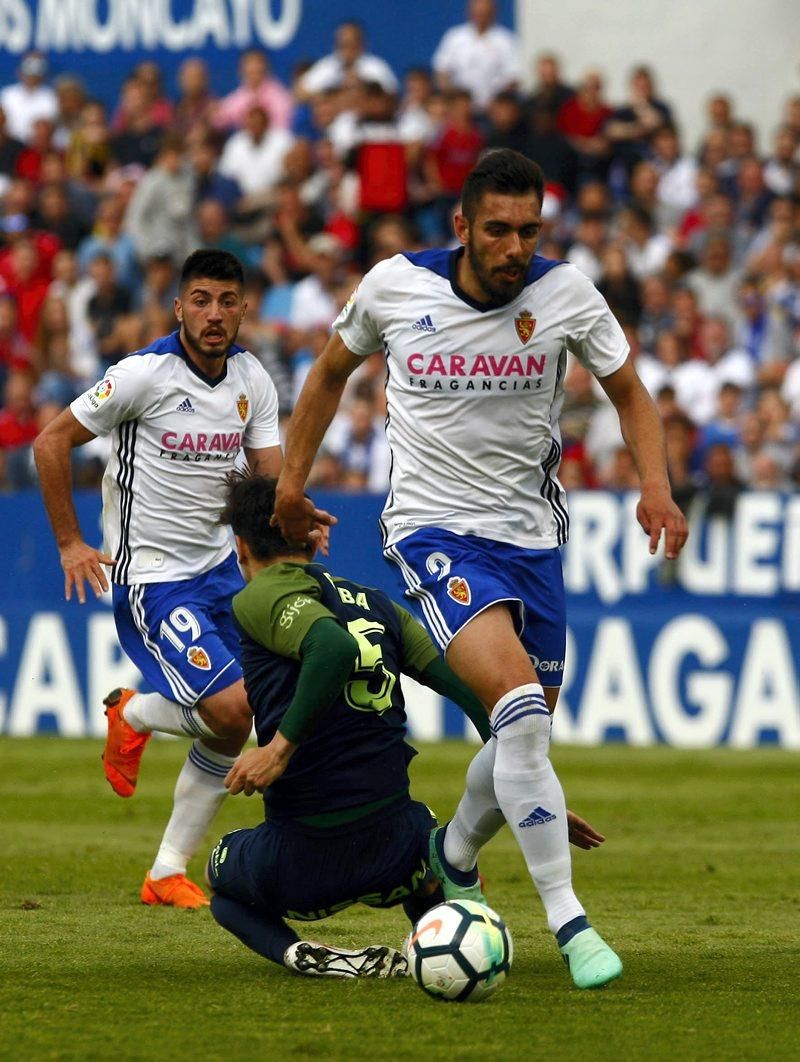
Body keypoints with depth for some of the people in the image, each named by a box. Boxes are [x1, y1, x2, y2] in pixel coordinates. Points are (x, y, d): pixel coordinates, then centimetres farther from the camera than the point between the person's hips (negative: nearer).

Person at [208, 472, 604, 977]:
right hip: (392, 855, 5)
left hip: (298, 867, -5)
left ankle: (292, 950, -4)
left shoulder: (260, 597, -4)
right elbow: (472, 690, 9)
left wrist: (281, 746, -21)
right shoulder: (379, 606, 13)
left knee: (223, 878, 30)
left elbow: (334, 648, -25)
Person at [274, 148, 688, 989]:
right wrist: (291, 479, 14)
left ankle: (455, 853, 42)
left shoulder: (565, 294, -7)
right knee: (521, 706, -25)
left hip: (532, 533, 4)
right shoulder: (395, 286, -9)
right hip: (434, 530, -3)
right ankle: (567, 921, -22)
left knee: (527, 737, 10)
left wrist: (656, 489, -11)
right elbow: (333, 368, 11)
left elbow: (629, 393, 5)